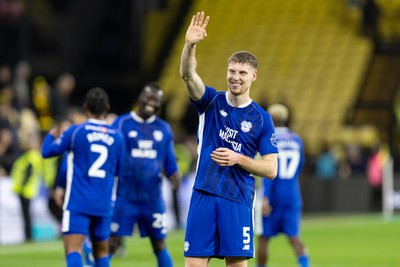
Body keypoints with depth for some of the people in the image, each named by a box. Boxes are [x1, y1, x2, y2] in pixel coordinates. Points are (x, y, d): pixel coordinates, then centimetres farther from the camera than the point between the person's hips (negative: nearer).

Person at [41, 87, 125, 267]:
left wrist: (51, 136, 24)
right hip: (104, 205, 4)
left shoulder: (76, 131, -6)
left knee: (73, 250, -13)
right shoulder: (117, 137, 4)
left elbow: (47, 151, 3)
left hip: (78, 203, -4)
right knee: (101, 252, 18)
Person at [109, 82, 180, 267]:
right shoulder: (122, 124, -1)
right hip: (125, 196, -3)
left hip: (153, 198, 3)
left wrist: (174, 175, -9)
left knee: (159, 245, 8)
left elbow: (169, 162, 13)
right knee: (112, 242, -5)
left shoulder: (164, 128, 10)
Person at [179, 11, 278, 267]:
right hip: (203, 197, 1)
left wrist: (238, 159, -15)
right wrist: (190, 45, -34)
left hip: (238, 201, -1)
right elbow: (187, 74, -15)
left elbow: (271, 169, 0)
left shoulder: (261, 118, 3)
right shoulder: (212, 102, 5)